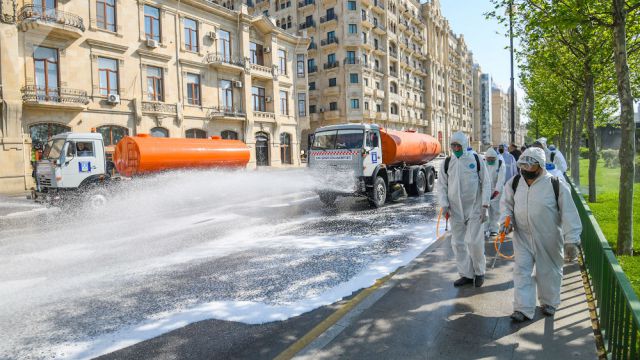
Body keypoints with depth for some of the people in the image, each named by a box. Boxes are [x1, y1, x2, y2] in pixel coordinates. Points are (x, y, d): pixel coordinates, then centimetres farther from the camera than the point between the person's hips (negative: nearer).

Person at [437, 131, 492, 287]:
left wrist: (485, 206, -6)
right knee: (458, 243, 7)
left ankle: (479, 272, 20)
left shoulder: (476, 159, -2)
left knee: (474, 241, -4)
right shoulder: (447, 162, 2)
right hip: (455, 210, 3)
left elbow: (486, 183, 0)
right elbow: (442, 185, 7)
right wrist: (444, 205, -4)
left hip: (474, 208, -3)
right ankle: (466, 274, 22)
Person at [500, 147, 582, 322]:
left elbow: (569, 214, -13)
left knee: (549, 271, 15)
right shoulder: (514, 183, -5)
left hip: (548, 240, -2)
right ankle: (523, 308, 11)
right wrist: (506, 219, -7)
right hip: (522, 237, 2)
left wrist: (571, 240, -15)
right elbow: (506, 203, 11)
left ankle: (549, 302, 39)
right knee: (522, 270, 2)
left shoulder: (556, 185, -16)